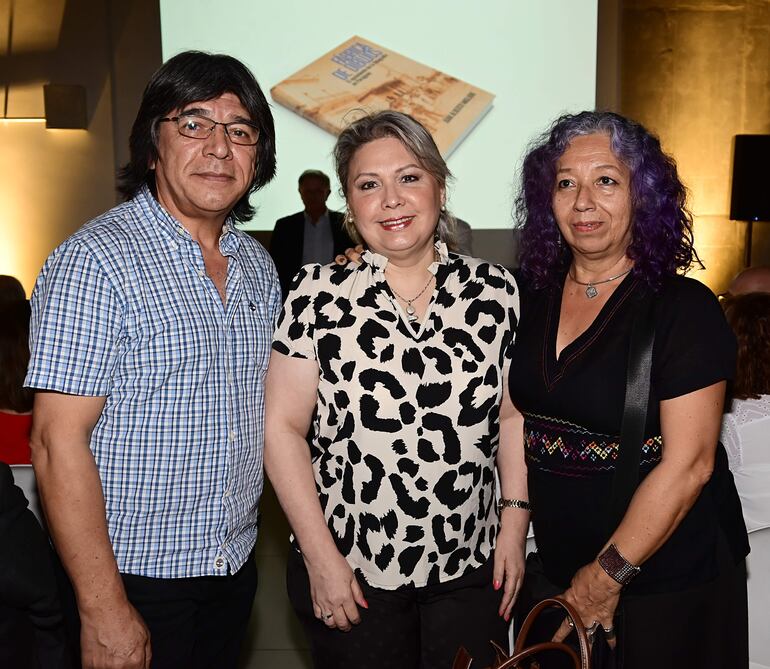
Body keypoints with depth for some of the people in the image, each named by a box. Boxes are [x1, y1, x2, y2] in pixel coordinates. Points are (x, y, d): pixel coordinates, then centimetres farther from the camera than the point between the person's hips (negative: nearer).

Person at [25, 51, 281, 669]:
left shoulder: (258, 264, 4)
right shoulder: (95, 260, -17)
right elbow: (59, 442, -20)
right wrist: (104, 609, -20)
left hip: (236, 567, 7)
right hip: (138, 578, -6)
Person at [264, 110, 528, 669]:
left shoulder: (495, 292, -1)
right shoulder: (319, 294, -8)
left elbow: (513, 416, 6)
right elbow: (282, 427, -8)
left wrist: (515, 522, 0)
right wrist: (321, 558, -9)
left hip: (471, 572, 2)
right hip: (349, 577, -2)